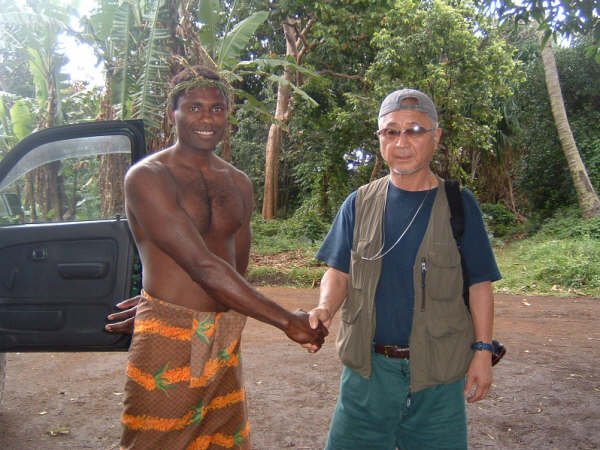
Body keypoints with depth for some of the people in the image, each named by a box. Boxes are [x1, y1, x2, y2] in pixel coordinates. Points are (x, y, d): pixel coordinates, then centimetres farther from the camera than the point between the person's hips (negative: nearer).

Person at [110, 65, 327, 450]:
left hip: (226, 338, 6)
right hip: (168, 342, -5)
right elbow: (203, 266, -20)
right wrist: (287, 321, -19)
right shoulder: (147, 177, -11)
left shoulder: (239, 183, 9)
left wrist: (172, 302, 7)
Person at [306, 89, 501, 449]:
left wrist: (483, 350, -3)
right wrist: (325, 308, -17)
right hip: (368, 365, 2)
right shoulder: (360, 203, 2)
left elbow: (479, 283, 0)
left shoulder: (459, 205, -3)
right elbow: (339, 272, 2)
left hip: (439, 370, -1)